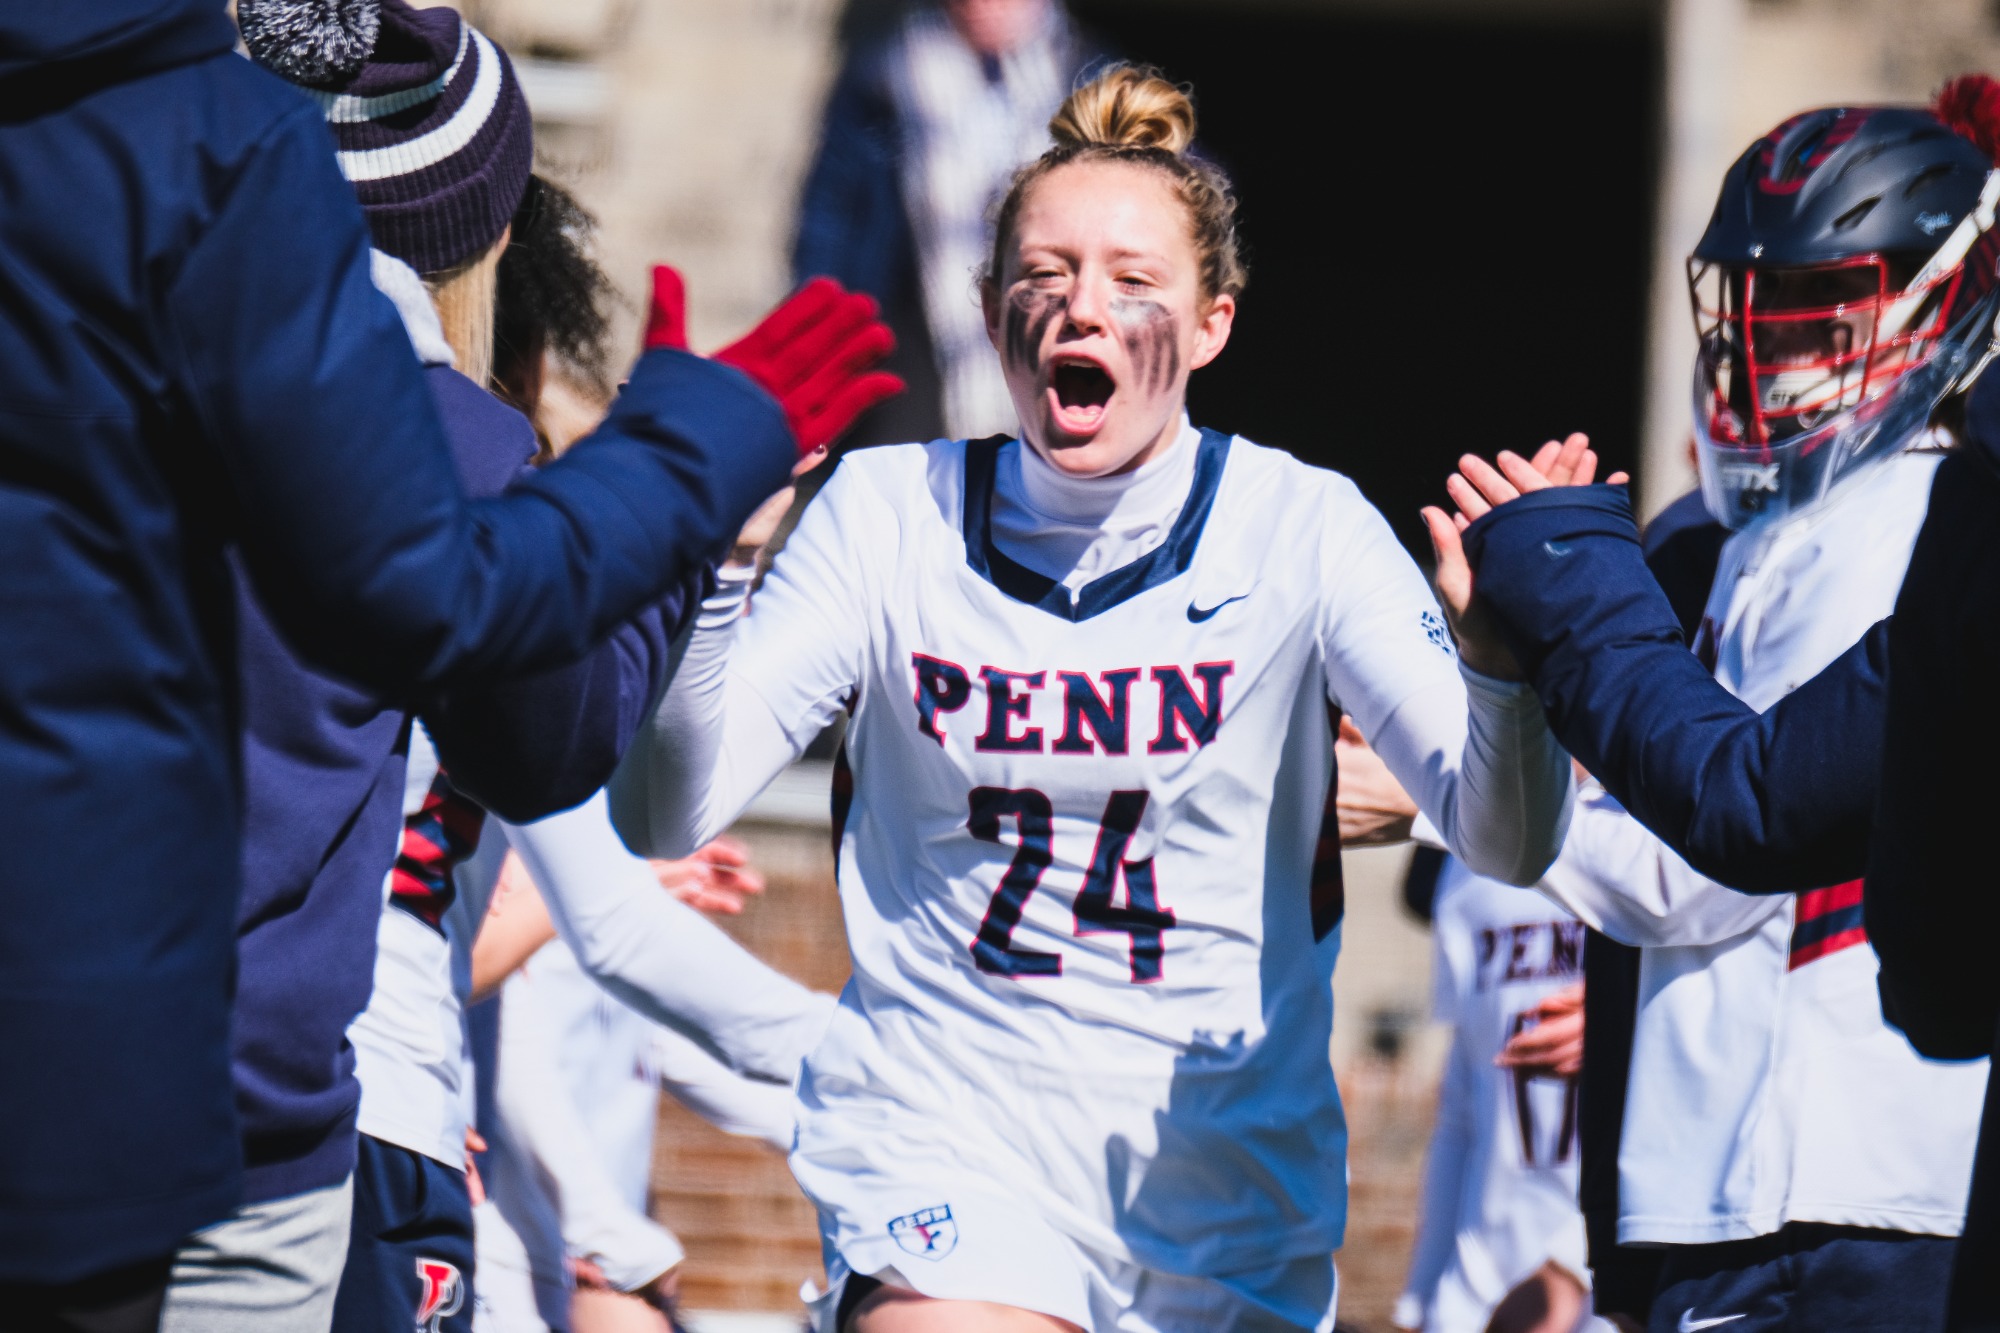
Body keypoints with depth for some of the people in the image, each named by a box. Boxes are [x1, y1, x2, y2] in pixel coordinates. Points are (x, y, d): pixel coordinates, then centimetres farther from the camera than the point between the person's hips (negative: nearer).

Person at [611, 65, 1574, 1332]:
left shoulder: (1299, 527, -3)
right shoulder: (894, 512, -1)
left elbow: (1504, 837, -13)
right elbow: (664, 813, -7)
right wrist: (702, 579, -23)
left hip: (1229, 1188, 1)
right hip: (944, 1159, -1)